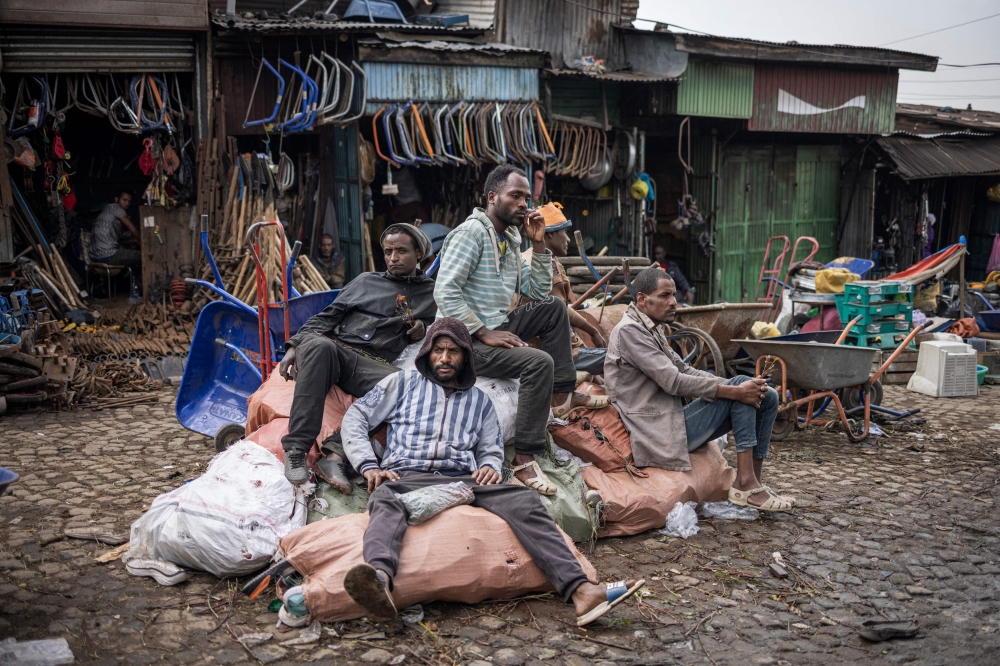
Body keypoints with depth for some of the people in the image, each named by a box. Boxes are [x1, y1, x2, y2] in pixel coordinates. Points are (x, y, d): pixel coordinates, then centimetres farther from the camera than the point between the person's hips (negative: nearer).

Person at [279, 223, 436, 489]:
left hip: (374, 365, -1)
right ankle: (296, 449, -40)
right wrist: (294, 345, 6)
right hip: (335, 348, 1)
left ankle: (337, 453, -44)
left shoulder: (432, 294, 24)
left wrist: (424, 330, 4)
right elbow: (326, 317, 21)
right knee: (319, 345, -38)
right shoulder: (366, 281, 26)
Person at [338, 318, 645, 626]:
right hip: (408, 476, -2)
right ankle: (379, 578, -70)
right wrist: (368, 465, -2)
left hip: (463, 479, 2)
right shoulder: (403, 382, 22)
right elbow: (355, 418, 16)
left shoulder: (480, 400, 29)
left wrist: (489, 466, 1)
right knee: (385, 499, -40)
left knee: (524, 500, -27)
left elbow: (491, 449, 27)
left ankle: (580, 590, -44)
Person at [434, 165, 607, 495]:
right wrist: (484, 333, -23)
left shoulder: (510, 240, 14)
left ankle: (562, 395, 6)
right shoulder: (472, 231, -13)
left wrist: (538, 244, 6)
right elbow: (445, 292, -22)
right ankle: (524, 458, -21)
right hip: (468, 340, -9)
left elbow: (538, 291, 17)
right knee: (540, 362, -25)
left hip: (497, 328, 9)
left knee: (554, 307, 8)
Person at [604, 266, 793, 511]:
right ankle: (745, 483, -15)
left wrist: (733, 385, -2)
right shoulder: (629, 331, -13)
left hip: (670, 422, 10)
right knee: (741, 384, -17)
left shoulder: (652, 330, 19)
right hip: (661, 435, -10)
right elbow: (673, 382, -20)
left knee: (768, 397, 4)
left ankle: (752, 481, 5)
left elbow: (685, 371, 14)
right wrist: (735, 391, -20)